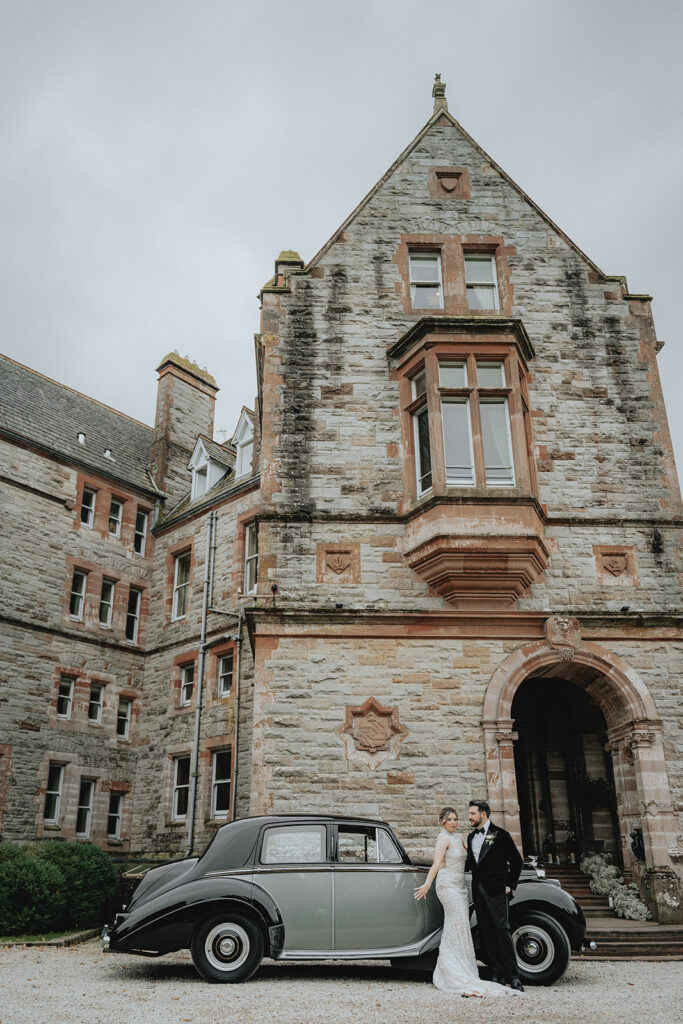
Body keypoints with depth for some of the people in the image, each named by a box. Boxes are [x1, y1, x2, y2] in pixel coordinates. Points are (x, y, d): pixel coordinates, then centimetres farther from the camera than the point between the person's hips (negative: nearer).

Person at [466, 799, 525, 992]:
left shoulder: (500, 835, -3)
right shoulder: (471, 837, 16)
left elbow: (517, 861, -1)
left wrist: (510, 885, -3)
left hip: (495, 890, -6)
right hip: (478, 891, 6)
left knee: (502, 930, -10)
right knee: (486, 933, 6)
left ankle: (513, 977, -5)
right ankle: (497, 974, 14)